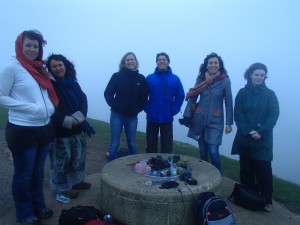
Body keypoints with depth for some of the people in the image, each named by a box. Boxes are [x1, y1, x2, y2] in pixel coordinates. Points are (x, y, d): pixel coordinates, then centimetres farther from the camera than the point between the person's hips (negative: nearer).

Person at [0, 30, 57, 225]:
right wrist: (30, 107, -18)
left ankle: (39, 206, 37)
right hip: (22, 131, -6)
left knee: (38, 171, 19)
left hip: (44, 128, 6)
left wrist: (50, 109, 2)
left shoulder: (39, 68, 10)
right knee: (23, 174, 10)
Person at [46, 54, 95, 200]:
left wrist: (78, 117, -18)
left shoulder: (72, 82, 8)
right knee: (61, 160, 4)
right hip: (60, 130, -6)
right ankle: (62, 187, 22)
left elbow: (83, 100, 0)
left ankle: (76, 180, 36)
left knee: (78, 156, 17)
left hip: (77, 128, 6)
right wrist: (67, 121, -22)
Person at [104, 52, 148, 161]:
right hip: (117, 115, -2)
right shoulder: (117, 76, -4)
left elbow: (144, 97, 6)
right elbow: (108, 93, -2)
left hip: (132, 116, 2)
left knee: (132, 143, 14)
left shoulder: (141, 78, 1)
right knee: (114, 143, 5)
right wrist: (115, 106, -10)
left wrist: (137, 109, -3)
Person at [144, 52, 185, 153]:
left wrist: (173, 111, -8)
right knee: (151, 144, 12)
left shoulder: (175, 79, 0)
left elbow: (180, 96, 0)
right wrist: (147, 109, -8)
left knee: (167, 145, 9)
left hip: (167, 118, 0)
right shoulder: (149, 78, 0)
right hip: (152, 117, 1)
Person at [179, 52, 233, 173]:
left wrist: (228, 123, -6)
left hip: (215, 121, -3)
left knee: (213, 152, -8)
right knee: (203, 151, 12)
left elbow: (228, 103, -4)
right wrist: (187, 115, -4)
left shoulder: (225, 81, -6)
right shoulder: (201, 79, 3)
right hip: (199, 120, 3)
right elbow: (192, 97, 4)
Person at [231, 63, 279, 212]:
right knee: (246, 168, 8)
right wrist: (248, 131, -14)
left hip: (263, 139, -1)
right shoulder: (242, 93, 5)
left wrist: (261, 132, -16)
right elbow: (238, 114, -2)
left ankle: (266, 200, 10)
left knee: (263, 168, -3)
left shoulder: (270, 94, 4)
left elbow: (273, 115, -4)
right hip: (245, 137, 1)